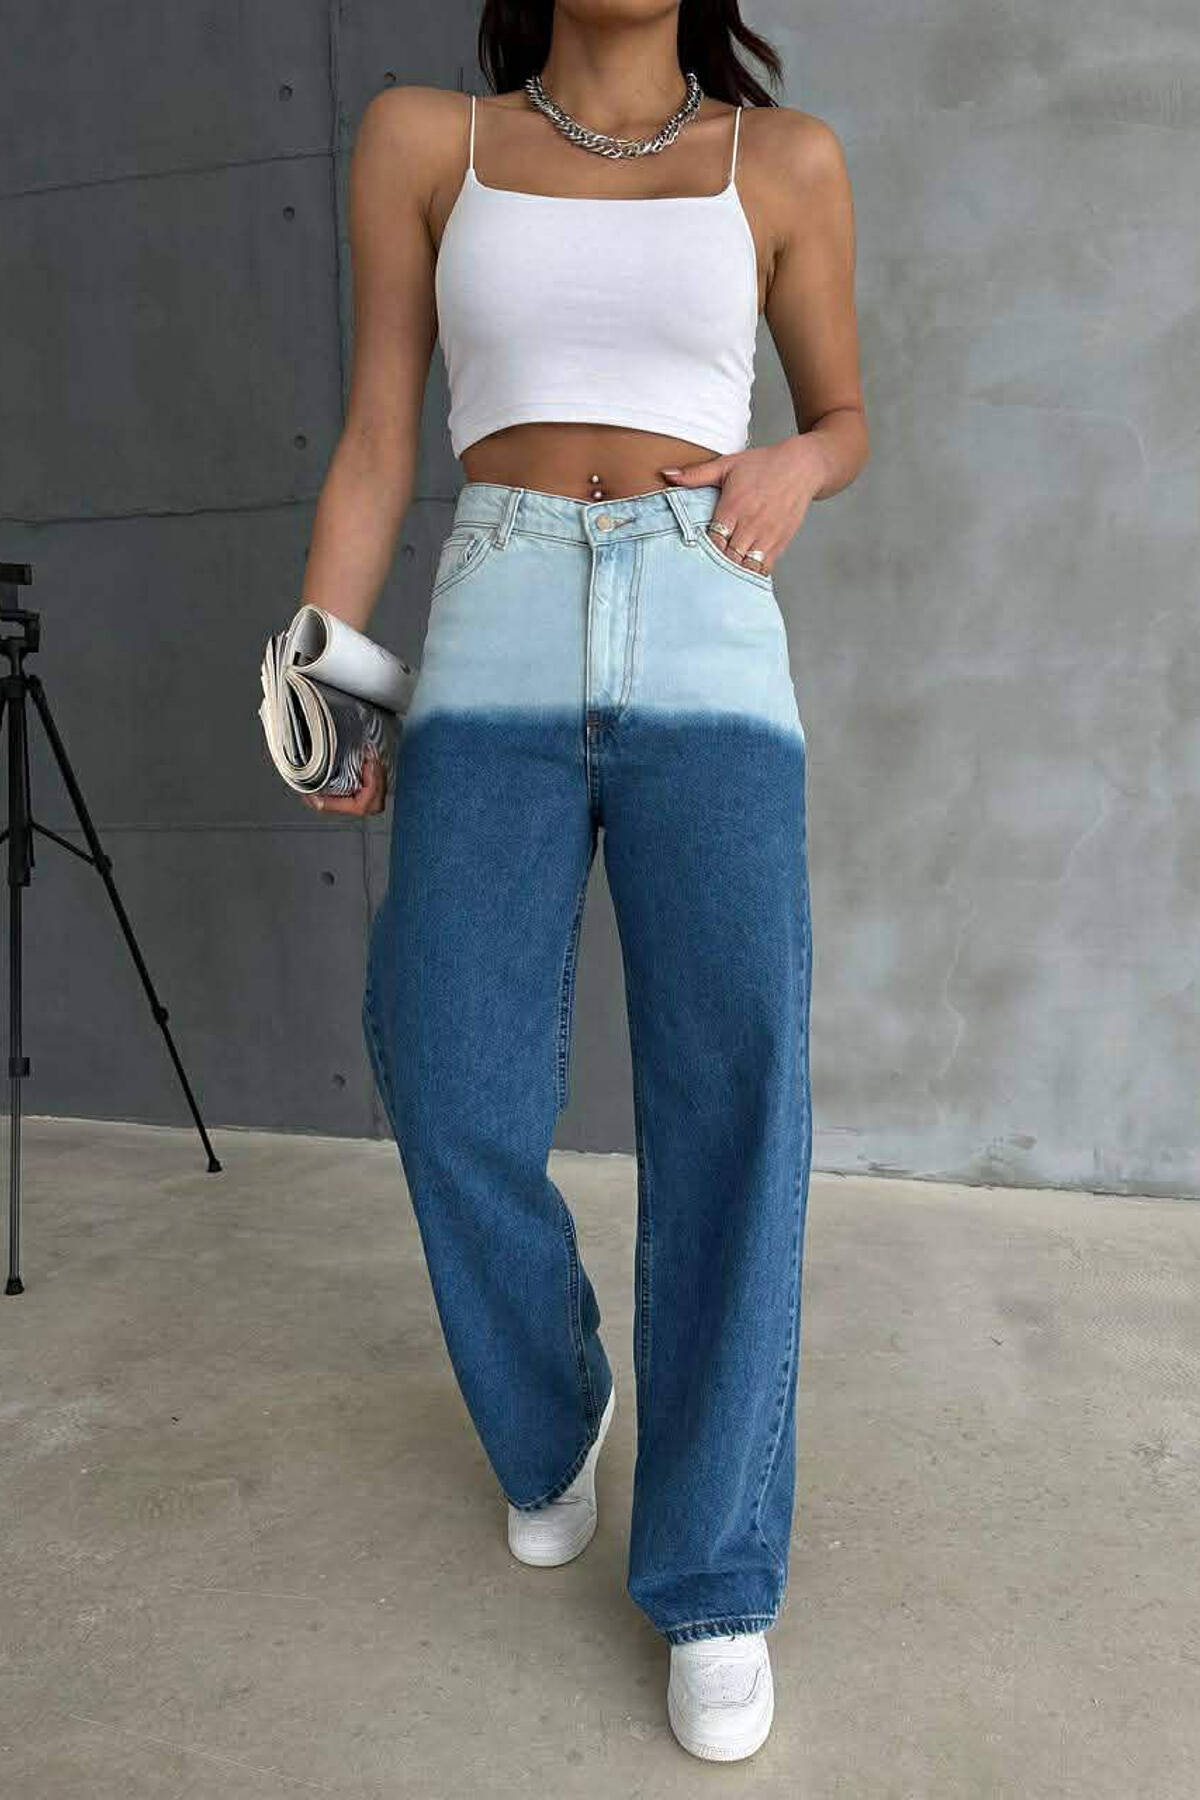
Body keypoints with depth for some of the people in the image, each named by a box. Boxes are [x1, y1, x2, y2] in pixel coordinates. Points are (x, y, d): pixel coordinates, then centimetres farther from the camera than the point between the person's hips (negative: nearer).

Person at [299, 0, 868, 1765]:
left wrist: (793, 468, -3)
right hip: (496, 656, 1)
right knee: (456, 1098, -6)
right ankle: (552, 1408, 27)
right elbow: (376, 442, 11)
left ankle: (713, 1574, 12)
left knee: (731, 1109, -9)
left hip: (707, 658, 0)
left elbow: (844, 416, 22)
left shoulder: (786, 160, 14)